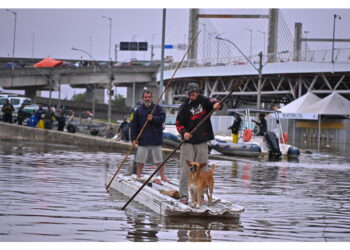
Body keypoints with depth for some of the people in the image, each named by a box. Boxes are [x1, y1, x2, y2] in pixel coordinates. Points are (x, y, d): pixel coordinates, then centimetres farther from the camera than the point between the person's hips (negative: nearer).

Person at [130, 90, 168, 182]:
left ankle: (162, 176, 12)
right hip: (143, 139, 1)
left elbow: (162, 118, -6)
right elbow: (133, 125, 3)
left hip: (156, 139, -1)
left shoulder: (158, 108, 5)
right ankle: (138, 176, 13)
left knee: (159, 160, 4)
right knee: (140, 160, 3)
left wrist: (153, 118, -20)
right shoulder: (138, 110, 6)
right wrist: (133, 138, -4)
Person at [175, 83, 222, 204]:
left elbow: (212, 102, -9)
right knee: (186, 169, -7)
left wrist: (216, 104, -33)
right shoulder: (185, 106, -2)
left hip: (202, 142, 3)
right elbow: (179, 123, -1)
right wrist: (184, 132, -20)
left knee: (201, 169, 5)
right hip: (188, 142, -3)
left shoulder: (204, 101, 5)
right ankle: (183, 195, -3)